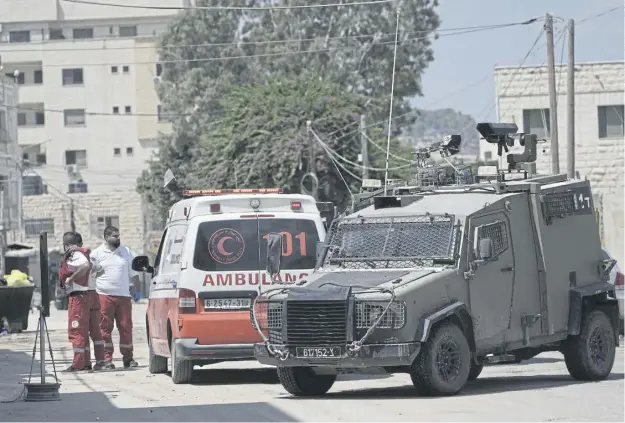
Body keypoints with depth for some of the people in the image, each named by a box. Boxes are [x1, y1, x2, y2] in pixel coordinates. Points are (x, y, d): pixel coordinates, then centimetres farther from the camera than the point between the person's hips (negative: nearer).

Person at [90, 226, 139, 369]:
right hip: (104, 296, -2)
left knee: (126, 327, 2)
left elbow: (133, 273, 18)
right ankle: (107, 358, -1)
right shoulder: (97, 253, 4)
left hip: (123, 295, 3)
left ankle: (128, 358, 9)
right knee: (105, 328, -4)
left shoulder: (126, 252, 13)